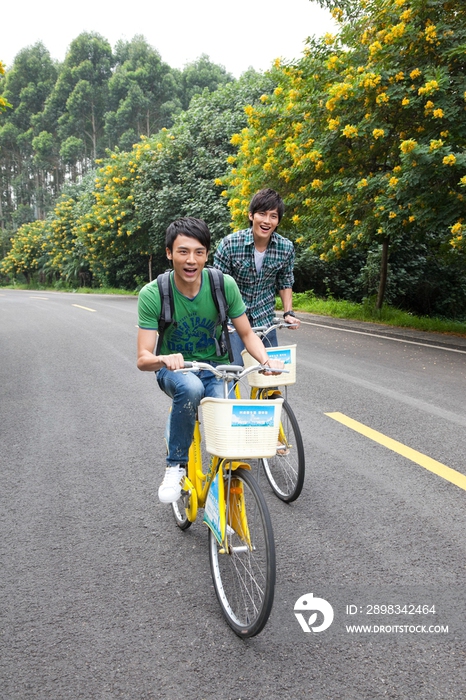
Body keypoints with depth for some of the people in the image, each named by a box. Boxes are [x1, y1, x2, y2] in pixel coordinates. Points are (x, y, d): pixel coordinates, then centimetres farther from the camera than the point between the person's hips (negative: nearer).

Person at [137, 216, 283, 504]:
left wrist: (266, 359, -24)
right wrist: (164, 359, -44)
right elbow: (143, 359, -21)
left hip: (215, 368, 2)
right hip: (175, 369, -2)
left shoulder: (224, 285, -15)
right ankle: (176, 466, -15)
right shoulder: (152, 294, -19)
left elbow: (247, 333, -4)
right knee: (190, 388, -37)